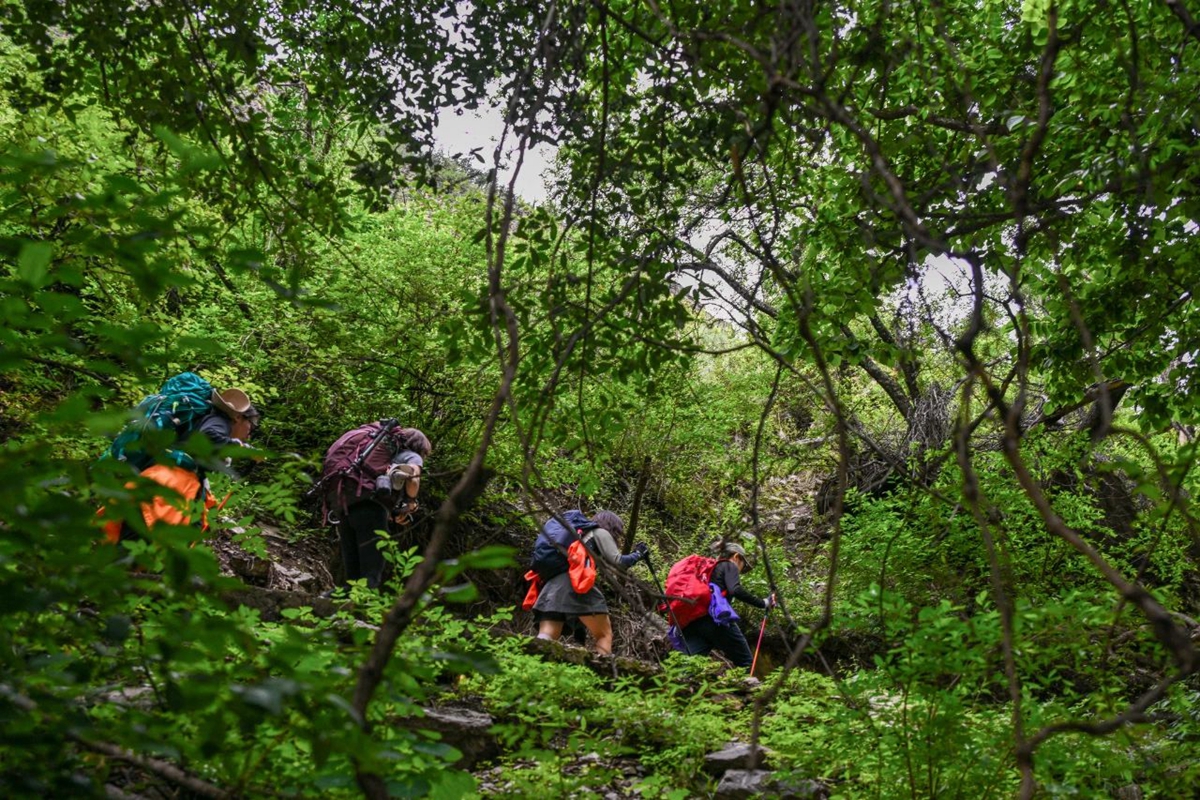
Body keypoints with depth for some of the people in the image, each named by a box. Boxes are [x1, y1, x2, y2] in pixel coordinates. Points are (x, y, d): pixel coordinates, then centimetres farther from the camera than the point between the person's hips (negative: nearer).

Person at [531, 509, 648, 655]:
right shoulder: (600, 532, 17)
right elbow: (618, 562, 5)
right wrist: (638, 554, 20)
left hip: (552, 586, 6)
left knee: (543, 639, -13)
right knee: (604, 635, 6)